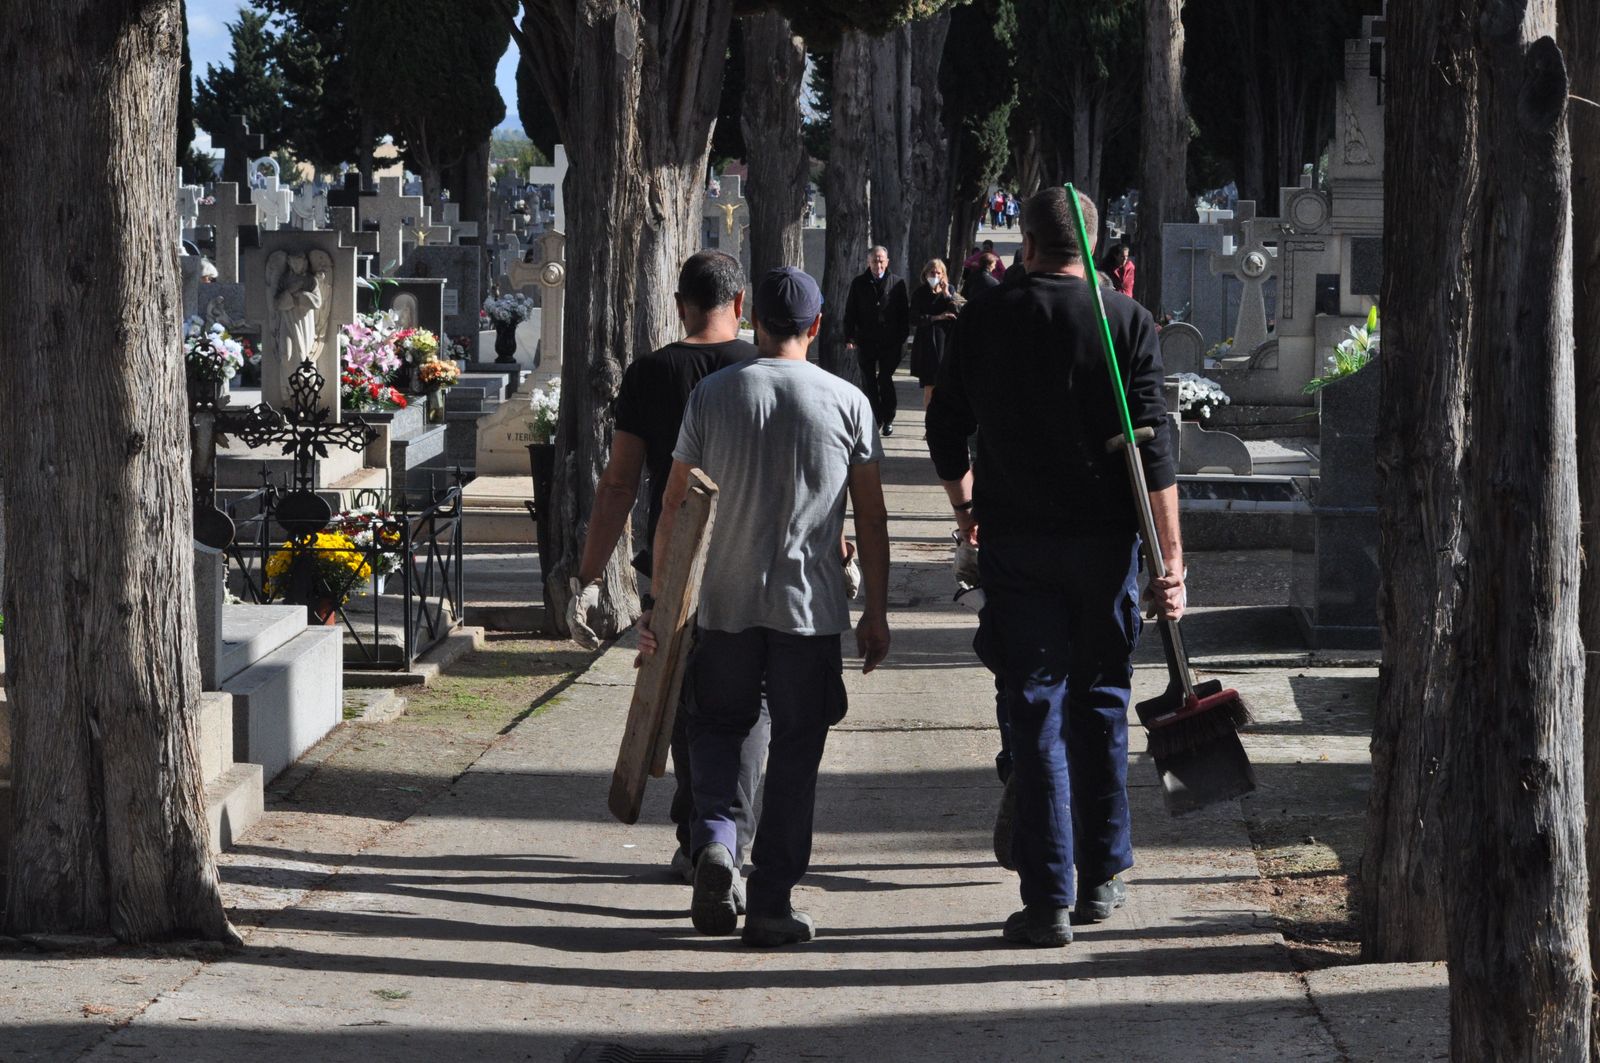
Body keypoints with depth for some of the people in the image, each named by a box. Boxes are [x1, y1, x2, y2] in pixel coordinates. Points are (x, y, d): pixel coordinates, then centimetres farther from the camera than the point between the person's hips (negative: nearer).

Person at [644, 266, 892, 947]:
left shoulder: (713, 394, 1)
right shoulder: (846, 402, 0)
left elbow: (674, 505, 3)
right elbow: (871, 520, 3)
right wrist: (876, 613, 10)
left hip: (726, 602, 1)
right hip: (811, 608, -1)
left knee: (717, 723, 20)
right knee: (795, 747, 6)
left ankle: (713, 836, -6)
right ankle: (772, 903, 5)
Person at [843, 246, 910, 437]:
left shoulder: (897, 283, 3)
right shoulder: (858, 284, 6)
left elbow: (905, 312, 5)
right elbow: (850, 312, 7)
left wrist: (901, 338, -1)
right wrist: (849, 337, -1)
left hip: (890, 342, -2)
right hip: (866, 342, 2)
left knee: (885, 378, -3)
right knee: (868, 380, 4)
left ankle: (888, 419, 10)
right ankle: (875, 419, 13)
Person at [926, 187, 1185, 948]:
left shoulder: (984, 320, 1)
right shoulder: (1129, 321, -2)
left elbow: (945, 432, 9)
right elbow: (1153, 447, -8)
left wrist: (966, 505, 28)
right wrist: (1171, 557, -8)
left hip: (1016, 541, 0)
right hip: (1104, 541, 0)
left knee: (1035, 712, 1)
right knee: (1100, 703, 14)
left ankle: (1049, 898, -3)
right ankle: (1101, 878, 21)